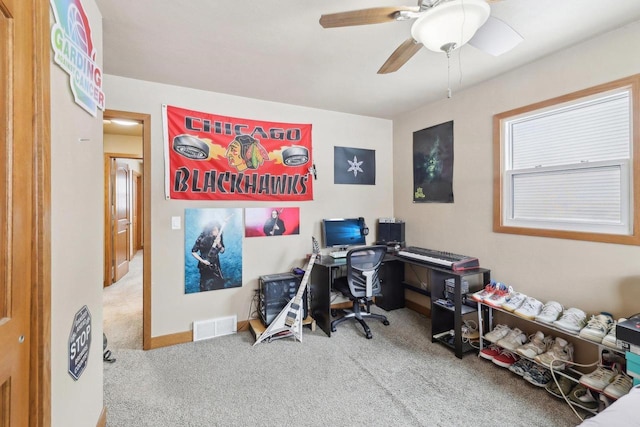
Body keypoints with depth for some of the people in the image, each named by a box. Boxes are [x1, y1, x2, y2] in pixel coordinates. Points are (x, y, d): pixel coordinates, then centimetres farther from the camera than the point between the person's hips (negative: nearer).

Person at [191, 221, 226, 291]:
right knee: (207, 287, 2)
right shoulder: (202, 239, -14)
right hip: (205, 267, -3)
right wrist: (202, 260, -15)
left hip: (215, 266, 3)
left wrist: (218, 244, -18)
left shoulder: (218, 238, -4)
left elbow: (222, 251, 0)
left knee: (219, 284, 2)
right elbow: (193, 252, -7)